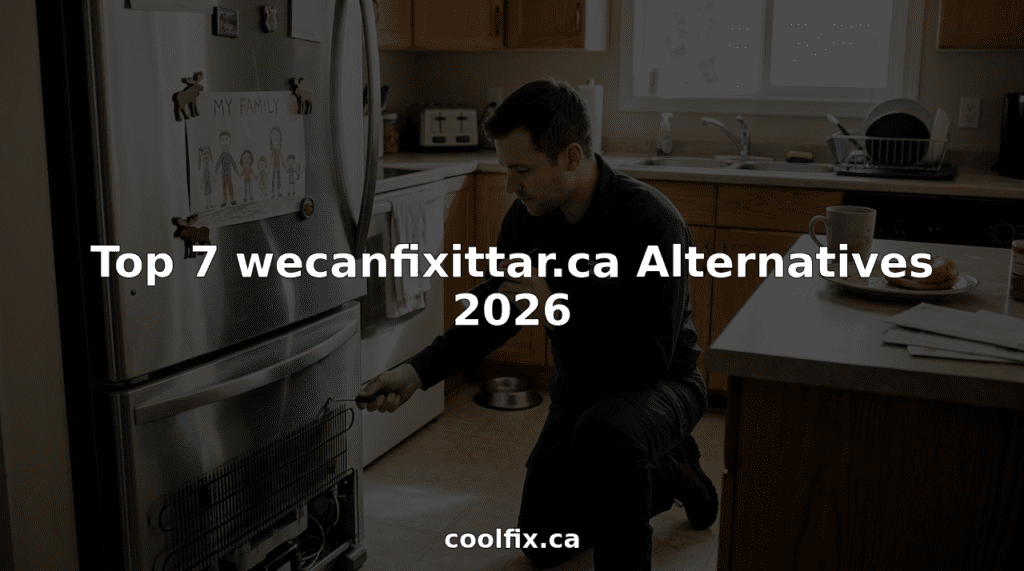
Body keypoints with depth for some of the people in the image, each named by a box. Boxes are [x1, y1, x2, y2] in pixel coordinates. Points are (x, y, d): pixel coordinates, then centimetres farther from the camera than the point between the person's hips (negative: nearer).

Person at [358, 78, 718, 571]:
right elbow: (493, 314, -2)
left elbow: (651, 360, -31)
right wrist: (416, 372, -14)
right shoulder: (527, 217, -11)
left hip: (658, 384, -6)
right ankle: (665, 474, 29)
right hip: (579, 387, 7)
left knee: (604, 431, -42)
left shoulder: (651, 224, -30)